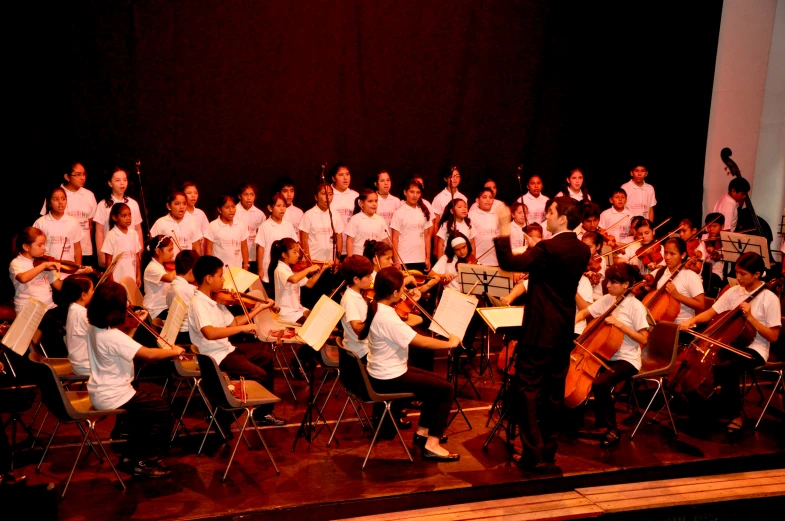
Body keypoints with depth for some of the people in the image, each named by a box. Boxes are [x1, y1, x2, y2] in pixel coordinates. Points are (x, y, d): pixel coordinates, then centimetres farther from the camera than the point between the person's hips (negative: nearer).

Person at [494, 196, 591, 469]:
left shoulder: (548, 248, -19)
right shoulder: (583, 251, 5)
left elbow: (509, 263, -22)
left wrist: (504, 229, -18)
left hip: (539, 330, -8)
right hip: (564, 331, 8)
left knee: (528, 389, 0)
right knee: (554, 390, 14)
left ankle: (532, 453, 1)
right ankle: (549, 450, 22)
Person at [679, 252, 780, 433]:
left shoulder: (770, 299, -10)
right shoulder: (734, 291, 4)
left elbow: (773, 337, -11)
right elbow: (710, 313, 3)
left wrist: (750, 317, -20)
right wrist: (692, 320, -16)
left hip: (753, 350, -5)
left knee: (724, 369, -32)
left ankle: (735, 415, -7)